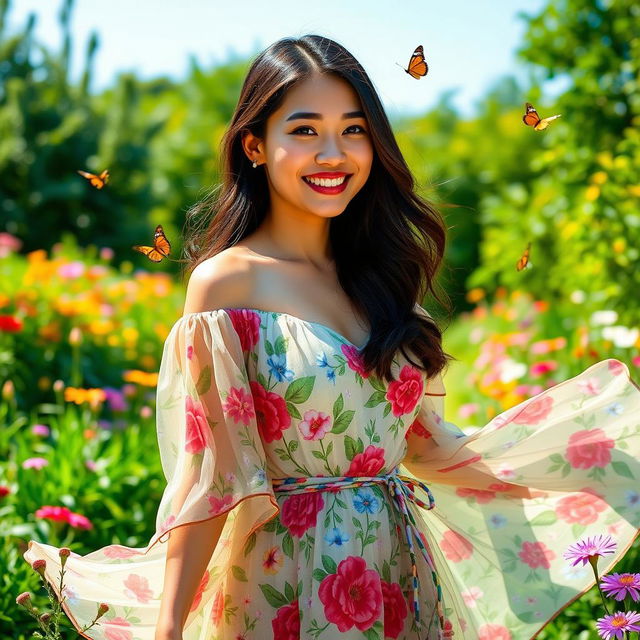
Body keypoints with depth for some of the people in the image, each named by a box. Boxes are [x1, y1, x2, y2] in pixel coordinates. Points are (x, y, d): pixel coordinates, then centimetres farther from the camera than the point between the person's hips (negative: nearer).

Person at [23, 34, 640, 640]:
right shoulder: (228, 282, -11)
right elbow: (209, 475, -13)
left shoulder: (378, 275, 6)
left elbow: (427, 446, 9)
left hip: (403, 579, 6)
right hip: (287, 589, -6)